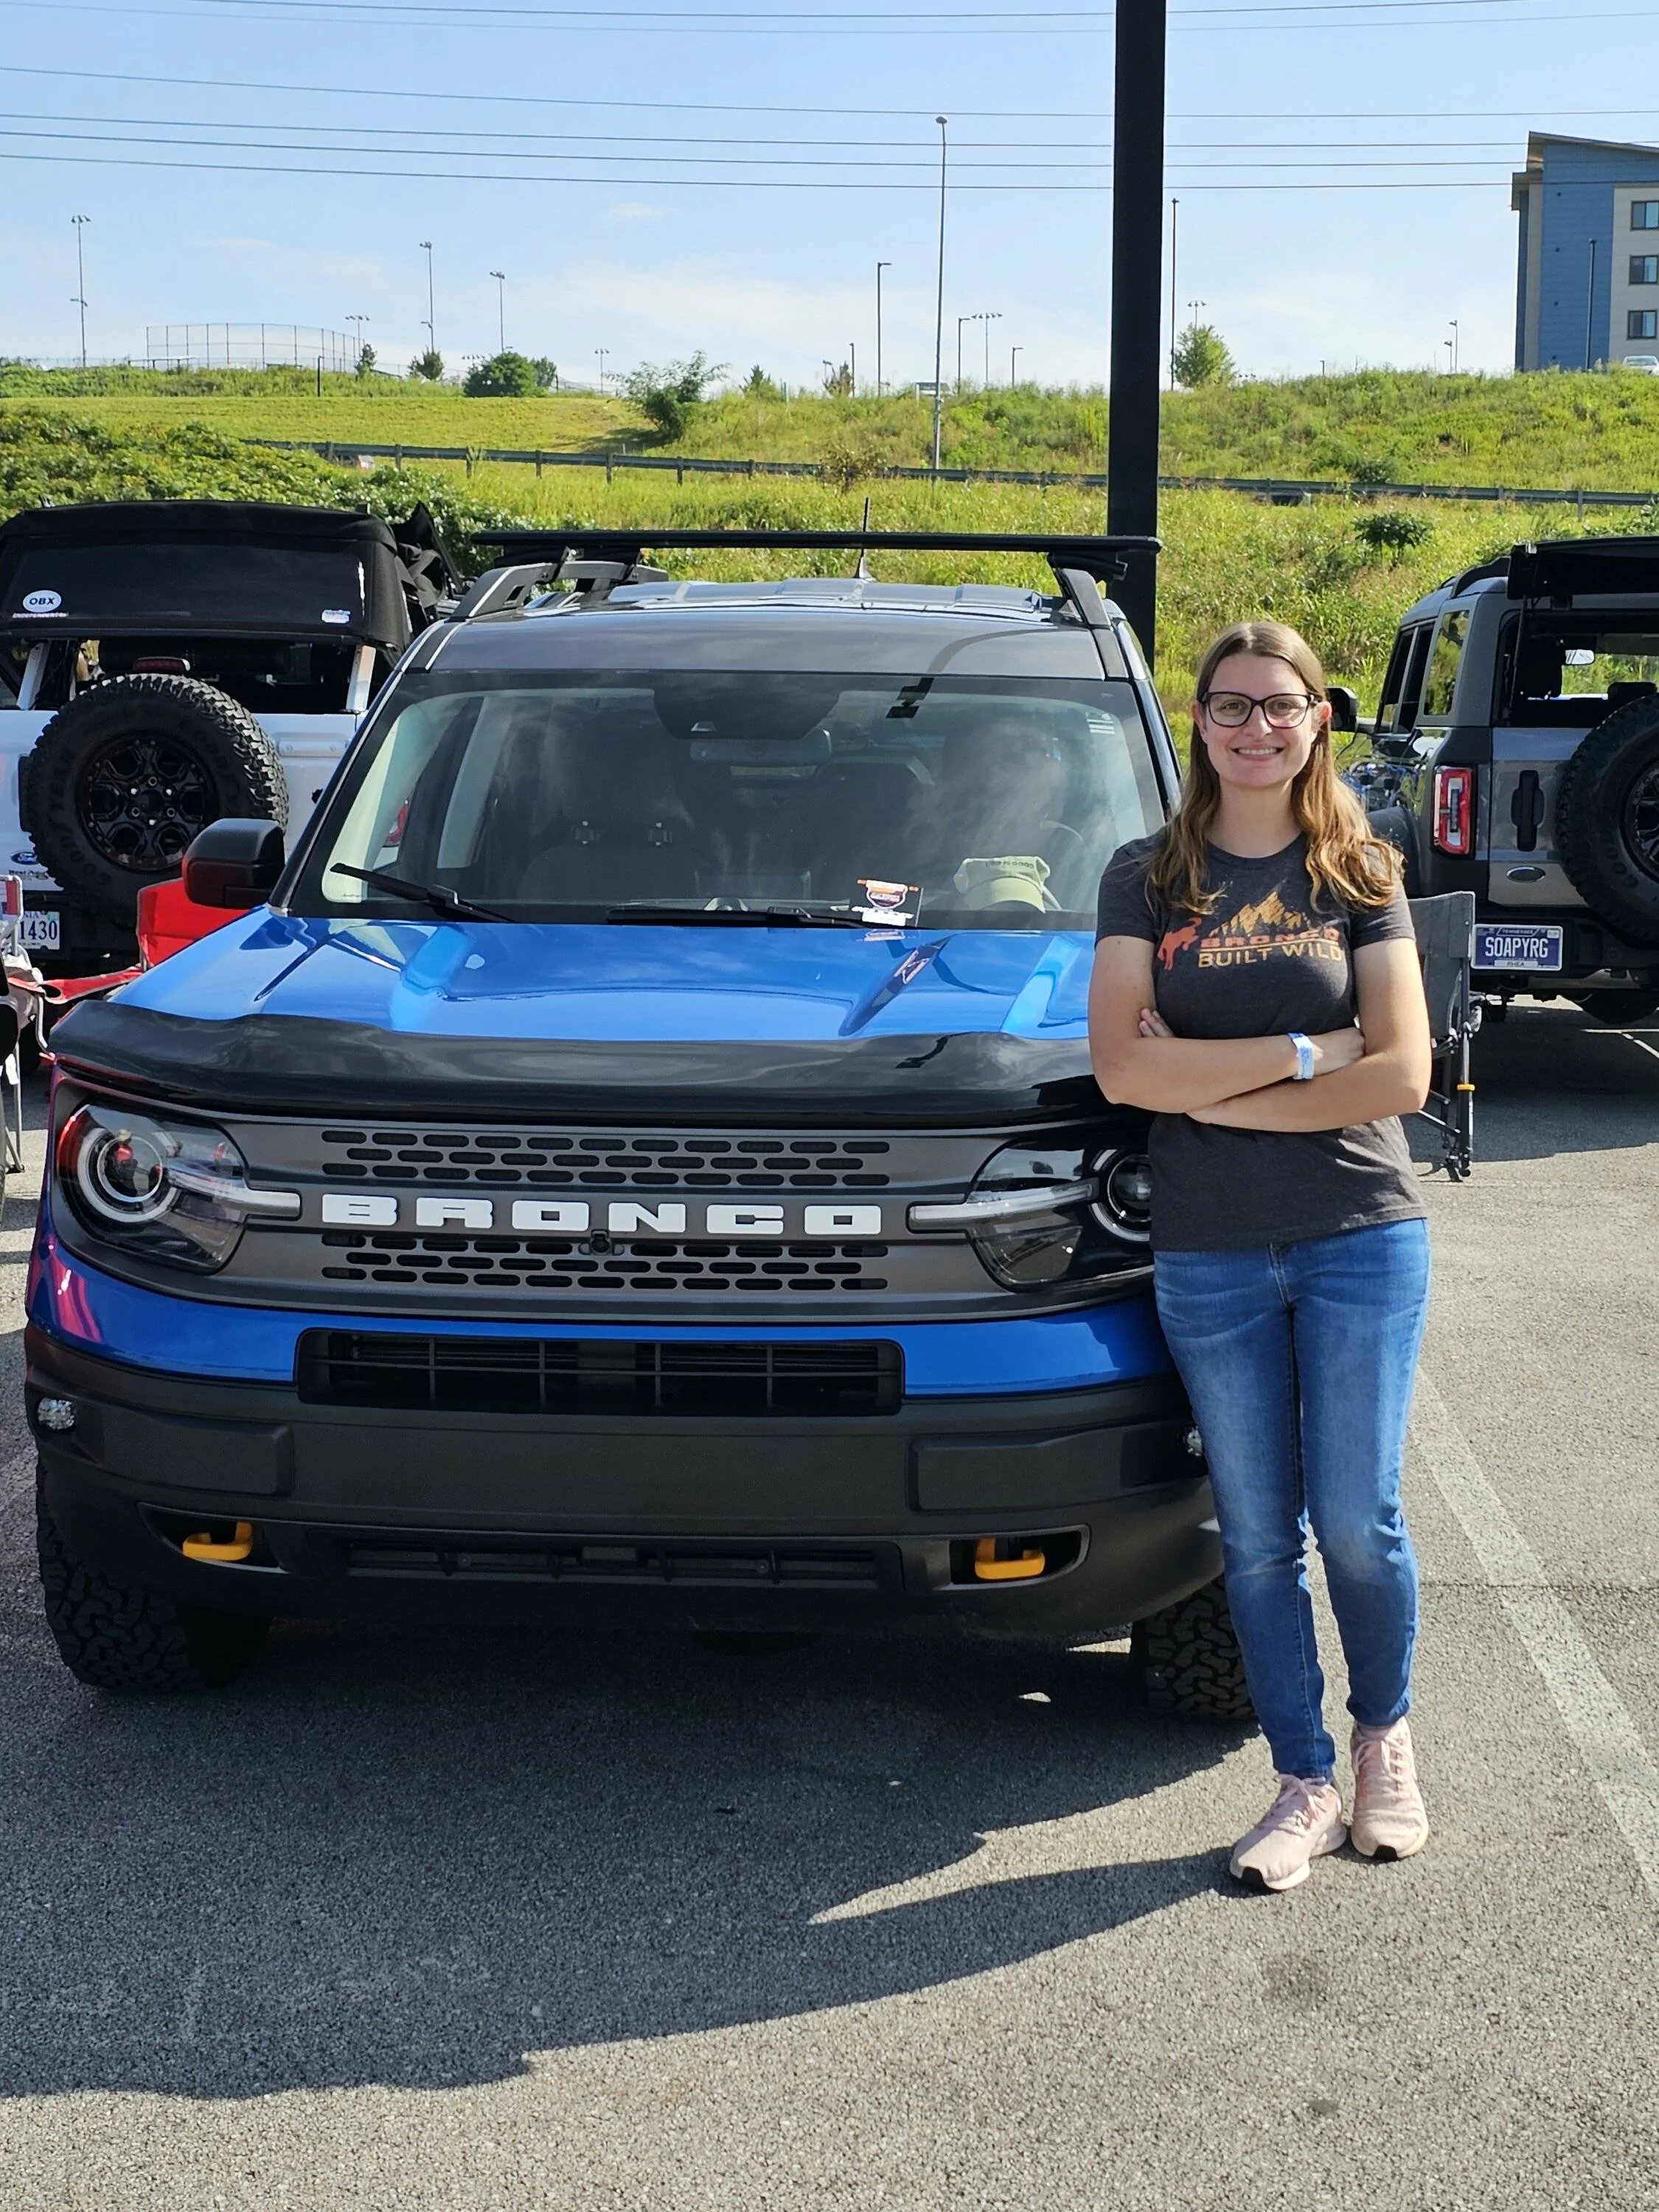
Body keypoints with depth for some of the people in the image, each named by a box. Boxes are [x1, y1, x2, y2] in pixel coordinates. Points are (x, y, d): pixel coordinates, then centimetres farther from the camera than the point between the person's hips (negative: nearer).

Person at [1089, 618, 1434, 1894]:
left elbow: (1402, 1077, -7)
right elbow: (1123, 1069, -9)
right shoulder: (1149, 879, 4)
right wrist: (1303, 1052, -13)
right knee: (1257, 1538, 7)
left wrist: (1211, 1088, -11)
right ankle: (1305, 1787, 21)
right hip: (1208, 1253, 1)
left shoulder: (1361, 876, 3)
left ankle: (1386, 1740, 29)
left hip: (1362, 1237, -1)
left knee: (1356, 1522, 3)